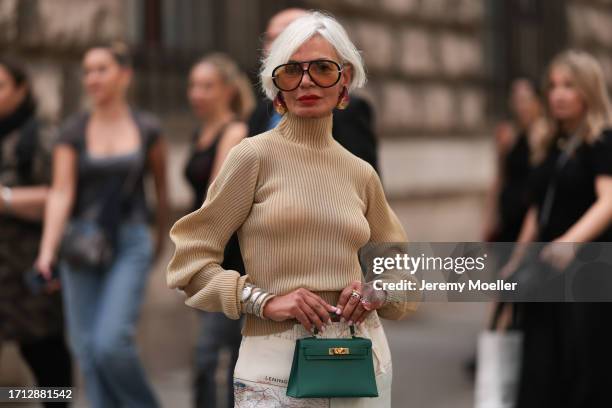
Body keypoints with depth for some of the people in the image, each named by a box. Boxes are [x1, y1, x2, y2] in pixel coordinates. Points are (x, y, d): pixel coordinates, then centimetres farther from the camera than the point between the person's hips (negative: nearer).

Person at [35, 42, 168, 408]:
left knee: (111, 343, -15)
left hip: (130, 244, -2)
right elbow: (61, 193, -8)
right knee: (87, 348, 1)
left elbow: (161, 186, 13)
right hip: (81, 243, 2)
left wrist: (161, 237, 23)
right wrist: (48, 250, -21)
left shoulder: (147, 129, 0)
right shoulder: (73, 132, 1)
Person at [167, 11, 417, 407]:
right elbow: (188, 261, -4)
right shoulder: (256, 155, -2)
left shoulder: (362, 173, 9)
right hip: (277, 364, -4)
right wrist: (264, 301, -16)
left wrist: (378, 293, -2)